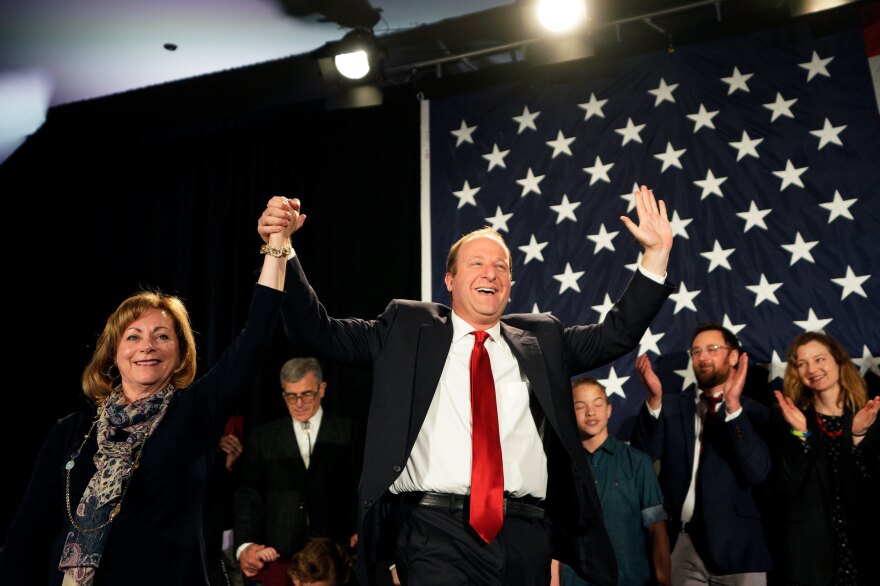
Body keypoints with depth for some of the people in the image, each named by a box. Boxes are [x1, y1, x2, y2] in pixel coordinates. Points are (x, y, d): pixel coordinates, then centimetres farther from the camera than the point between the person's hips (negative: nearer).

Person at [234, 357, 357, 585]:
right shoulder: (263, 437, 12)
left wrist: (359, 534, -12)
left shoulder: (348, 433, 6)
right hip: (278, 555, 1)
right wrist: (245, 545, -6)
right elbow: (248, 496, 7)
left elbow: (361, 490, 3)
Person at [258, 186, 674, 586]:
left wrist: (656, 254, 9)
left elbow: (618, 334, 17)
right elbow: (320, 331, 6)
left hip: (526, 533, 3)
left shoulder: (541, 338, 16)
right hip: (437, 529, -2)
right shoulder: (408, 326, 9)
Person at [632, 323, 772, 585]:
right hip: (680, 542, 2)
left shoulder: (756, 413, 1)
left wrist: (733, 405, -22)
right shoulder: (671, 406, 7)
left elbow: (756, 472, -13)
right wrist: (654, 399, -19)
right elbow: (641, 457, -6)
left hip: (736, 543, -1)